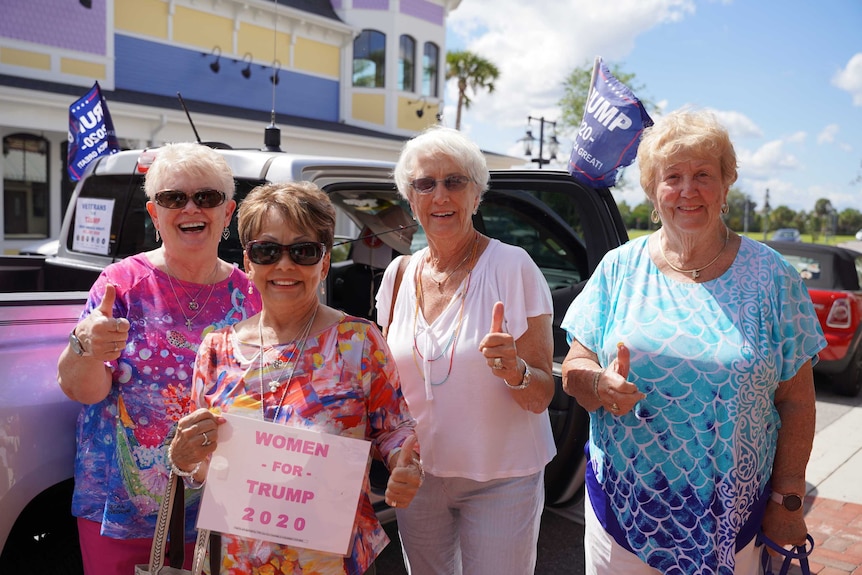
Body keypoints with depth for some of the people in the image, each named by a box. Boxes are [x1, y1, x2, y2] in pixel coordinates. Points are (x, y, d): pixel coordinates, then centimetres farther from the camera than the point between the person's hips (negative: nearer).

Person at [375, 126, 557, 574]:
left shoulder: (511, 267, -15)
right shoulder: (399, 274, -1)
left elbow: (542, 397, -14)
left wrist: (515, 371, -34)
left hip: (500, 482, -4)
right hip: (417, 475, 4)